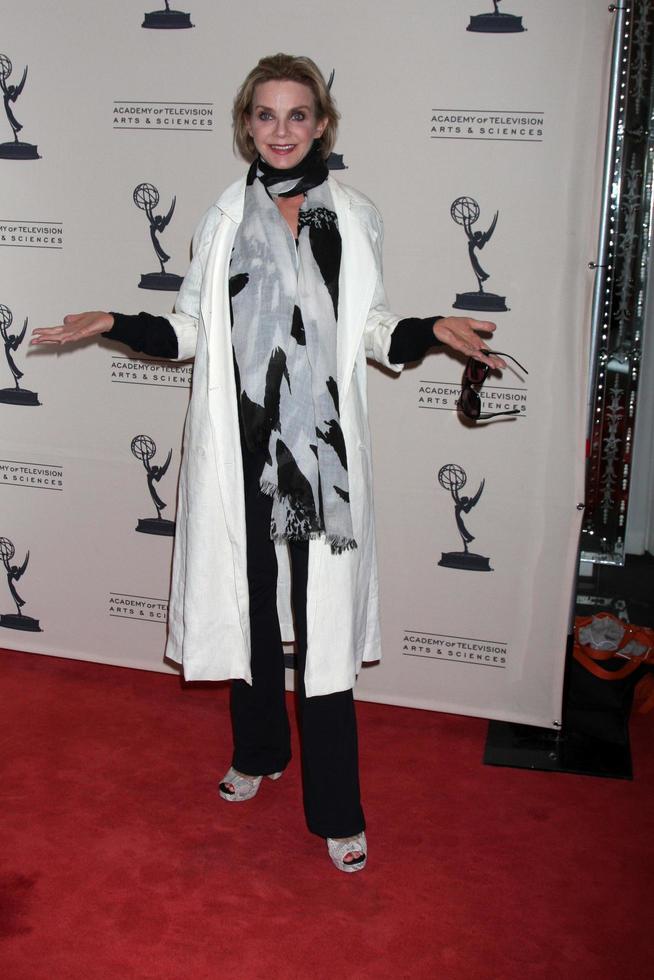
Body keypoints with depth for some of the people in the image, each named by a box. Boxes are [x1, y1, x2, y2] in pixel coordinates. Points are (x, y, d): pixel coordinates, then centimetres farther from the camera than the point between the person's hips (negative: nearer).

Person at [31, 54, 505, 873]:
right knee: (248, 603, 13)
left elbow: (372, 331, 8)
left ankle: (336, 809, 12)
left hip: (321, 447, -1)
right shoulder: (223, 219, 7)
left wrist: (432, 330, -10)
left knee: (324, 623, -1)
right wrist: (115, 324, -4)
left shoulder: (353, 218, 4)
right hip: (240, 445, 2)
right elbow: (191, 330, 10)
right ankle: (258, 750, 37)